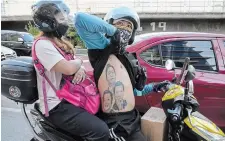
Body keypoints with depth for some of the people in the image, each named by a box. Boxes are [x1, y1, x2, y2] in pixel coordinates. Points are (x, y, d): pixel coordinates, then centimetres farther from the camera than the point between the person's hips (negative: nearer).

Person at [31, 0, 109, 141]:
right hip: (57, 105, -9)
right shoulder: (42, 44, -16)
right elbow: (68, 68, -29)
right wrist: (78, 61, -7)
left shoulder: (60, 42, 14)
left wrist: (81, 69, -9)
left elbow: (75, 65, 15)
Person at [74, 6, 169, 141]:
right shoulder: (102, 45, -6)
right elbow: (80, 18, -23)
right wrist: (113, 30, -15)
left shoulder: (126, 59, 18)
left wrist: (153, 87, 15)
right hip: (113, 124, -8)